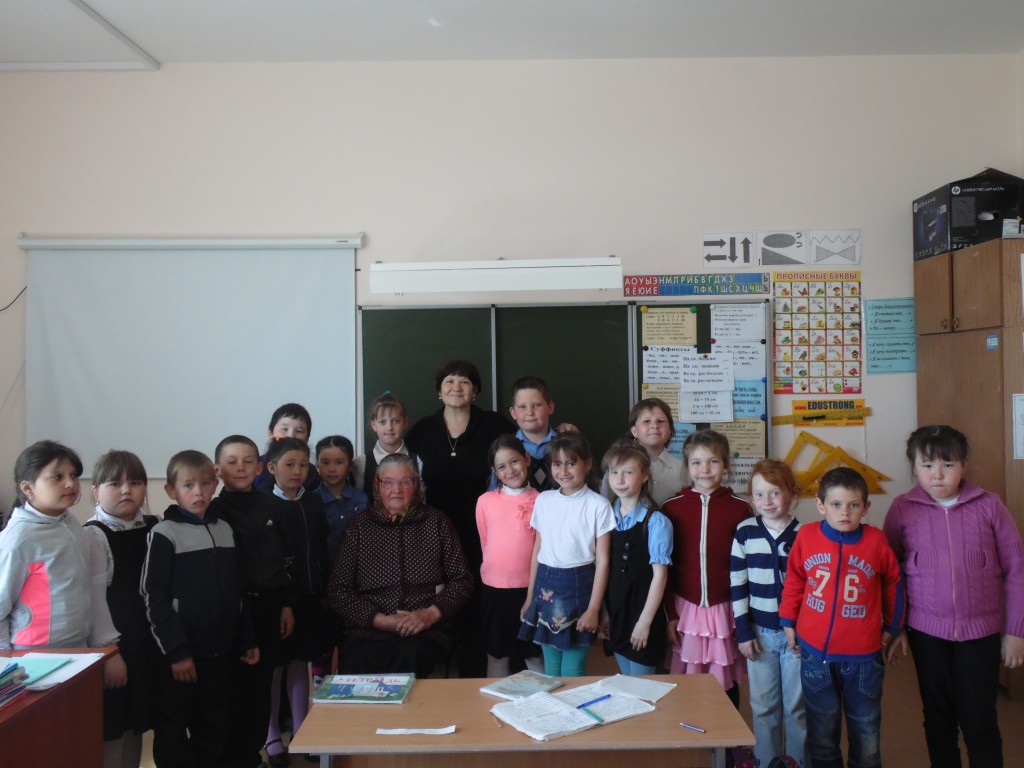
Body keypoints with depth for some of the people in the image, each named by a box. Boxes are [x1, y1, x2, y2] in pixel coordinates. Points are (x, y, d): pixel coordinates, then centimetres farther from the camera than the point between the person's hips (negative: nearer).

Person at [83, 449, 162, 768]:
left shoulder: (155, 528, 6)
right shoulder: (93, 536, -12)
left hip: (148, 640, 6)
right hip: (111, 643, -6)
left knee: (136, 723, 16)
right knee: (111, 729, 1)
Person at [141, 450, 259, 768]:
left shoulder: (225, 530, 9)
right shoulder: (164, 533, -8)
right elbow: (153, 598, -12)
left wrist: (246, 640, 12)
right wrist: (176, 650, -15)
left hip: (219, 650, 5)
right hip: (182, 652, -5)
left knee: (214, 729, 13)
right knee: (173, 731, 5)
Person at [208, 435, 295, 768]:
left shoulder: (274, 507, 5)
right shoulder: (211, 511, -3)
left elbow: (287, 559, 8)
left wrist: (287, 605, 5)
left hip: (268, 607, 3)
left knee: (261, 685, 11)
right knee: (232, 687, 2)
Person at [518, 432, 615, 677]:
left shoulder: (598, 505, -8)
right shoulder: (543, 501, 5)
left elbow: (602, 561, -7)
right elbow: (537, 551, 12)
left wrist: (593, 608, -9)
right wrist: (529, 597, 13)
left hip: (578, 585, -4)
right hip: (546, 586, 4)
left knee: (572, 670, 1)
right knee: (550, 667, 13)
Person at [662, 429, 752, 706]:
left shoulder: (739, 509, -2)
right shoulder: (672, 509, 0)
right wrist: (670, 614, 1)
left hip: (725, 610, -1)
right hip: (685, 610, 1)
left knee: (726, 687, 8)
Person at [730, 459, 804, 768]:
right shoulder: (745, 532, -4)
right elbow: (737, 585, -1)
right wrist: (743, 632, -2)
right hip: (760, 632, 1)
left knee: (798, 706, 9)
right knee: (763, 706, 11)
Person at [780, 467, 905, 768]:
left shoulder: (876, 541, -9)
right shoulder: (806, 536, -8)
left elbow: (893, 584, 6)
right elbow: (793, 581, 5)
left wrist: (891, 628, 12)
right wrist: (788, 623, 6)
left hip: (863, 656, 0)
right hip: (815, 653, 0)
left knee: (866, 732, 15)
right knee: (821, 732, 13)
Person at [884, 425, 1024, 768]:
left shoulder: (988, 505, -6)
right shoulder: (903, 509, -4)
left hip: (981, 630, -1)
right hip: (926, 631, 1)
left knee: (979, 721, 6)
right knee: (938, 716, 15)